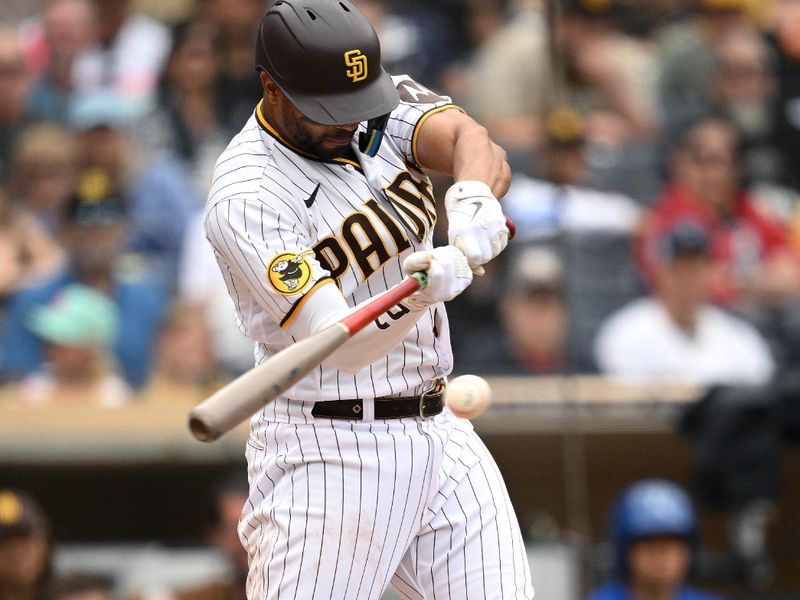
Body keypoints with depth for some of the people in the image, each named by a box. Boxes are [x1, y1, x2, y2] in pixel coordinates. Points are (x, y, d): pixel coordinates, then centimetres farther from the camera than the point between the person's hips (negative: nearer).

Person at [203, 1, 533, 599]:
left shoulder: (386, 105, 2)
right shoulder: (246, 198, -18)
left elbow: (470, 139, -18)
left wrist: (474, 195, -41)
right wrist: (420, 291, -44)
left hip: (441, 437, 6)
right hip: (327, 455, -6)